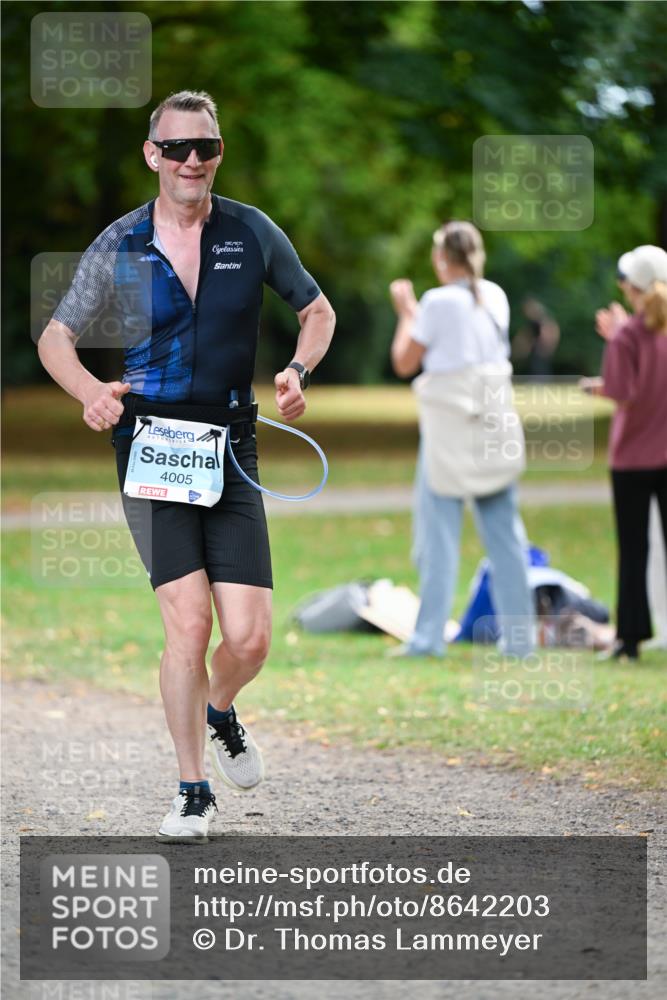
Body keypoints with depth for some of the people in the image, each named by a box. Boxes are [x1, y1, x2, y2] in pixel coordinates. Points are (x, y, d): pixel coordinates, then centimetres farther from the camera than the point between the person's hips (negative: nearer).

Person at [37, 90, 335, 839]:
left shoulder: (253, 233, 5)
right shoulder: (119, 244, 2)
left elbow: (317, 310, 18)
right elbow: (55, 337, 9)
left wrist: (298, 371, -2)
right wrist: (91, 392, -12)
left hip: (230, 450, 2)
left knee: (249, 638, -5)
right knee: (187, 620, -15)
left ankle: (219, 713, 31)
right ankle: (192, 791, 1)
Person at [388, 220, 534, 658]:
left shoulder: (438, 302, -11)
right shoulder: (496, 297, 7)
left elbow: (405, 362, -4)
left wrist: (406, 311, 10)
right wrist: (417, 310, 27)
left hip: (450, 425, -5)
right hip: (498, 423, 5)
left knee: (439, 534, -1)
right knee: (505, 532, 7)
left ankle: (429, 636, -2)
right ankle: (520, 635, 7)